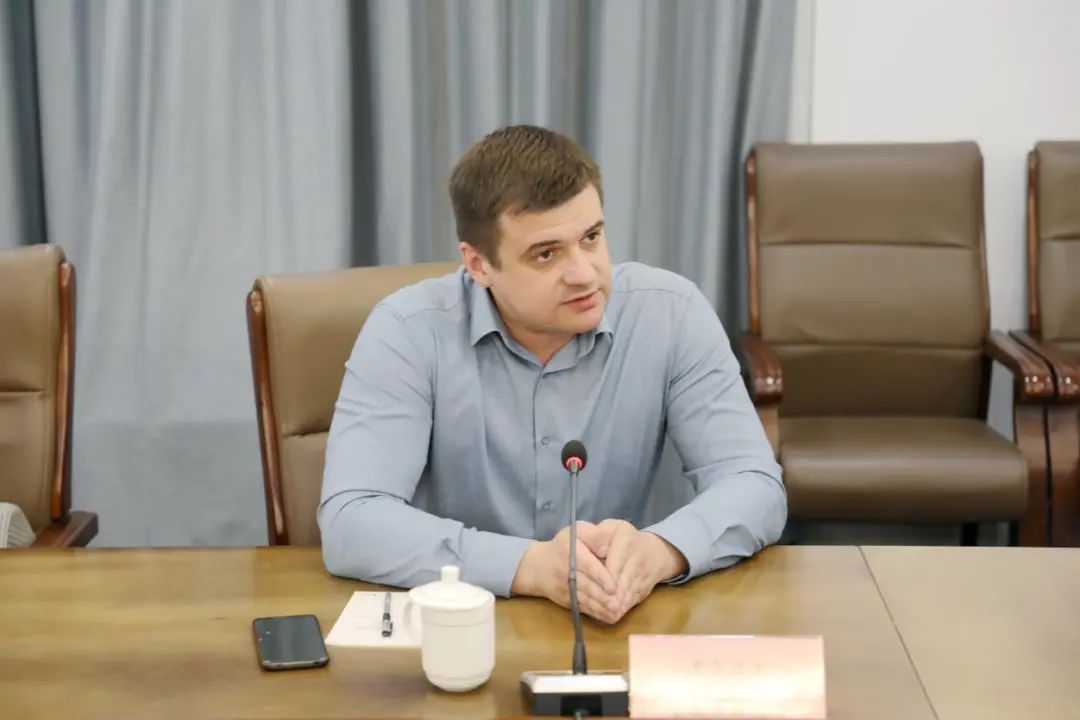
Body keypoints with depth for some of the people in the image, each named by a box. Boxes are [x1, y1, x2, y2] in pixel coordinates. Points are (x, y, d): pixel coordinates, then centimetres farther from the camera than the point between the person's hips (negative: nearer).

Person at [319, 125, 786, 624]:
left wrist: (657, 551, -31)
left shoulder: (670, 313, -7)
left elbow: (756, 487, -10)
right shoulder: (408, 331, -13)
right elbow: (350, 524, -22)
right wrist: (531, 565, -34)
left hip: (616, 629, 2)